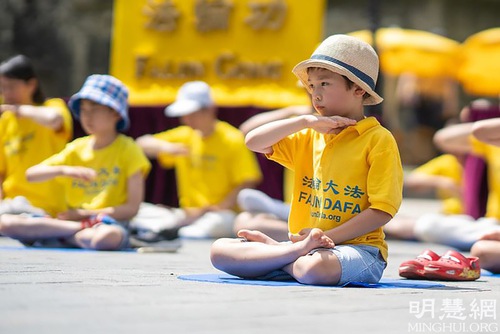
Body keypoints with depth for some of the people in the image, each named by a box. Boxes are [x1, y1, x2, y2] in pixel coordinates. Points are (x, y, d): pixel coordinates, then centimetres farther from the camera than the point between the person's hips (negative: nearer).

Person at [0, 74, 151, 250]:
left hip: (108, 223, -5)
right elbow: (31, 174, 5)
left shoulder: (128, 150, 0)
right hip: (72, 220, 5)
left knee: (109, 237, -45)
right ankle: (84, 228, -18)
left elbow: (132, 208, -7)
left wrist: (85, 214, -10)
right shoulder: (76, 148, 13)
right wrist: (64, 170, -14)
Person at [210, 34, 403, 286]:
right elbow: (254, 142, 5)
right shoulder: (309, 138, 16)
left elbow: (382, 210, -11)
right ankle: (297, 251, -16)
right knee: (219, 250, -8)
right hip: (301, 241, 7)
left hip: (358, 247, -6)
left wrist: (327, 236, -17)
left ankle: (271, 248, -14)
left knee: (315, 269, -42)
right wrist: (306, 121, -4)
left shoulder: (378, 140, -4)